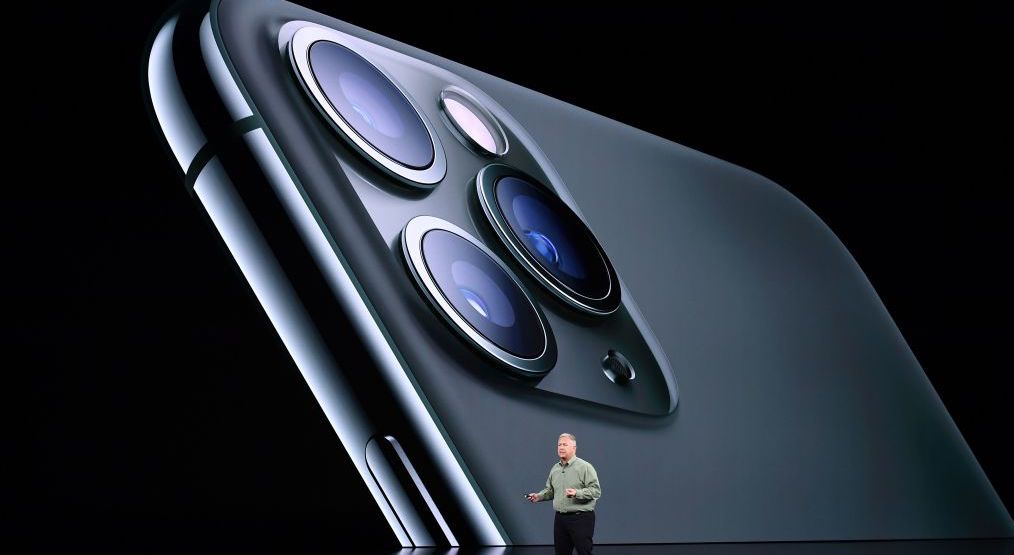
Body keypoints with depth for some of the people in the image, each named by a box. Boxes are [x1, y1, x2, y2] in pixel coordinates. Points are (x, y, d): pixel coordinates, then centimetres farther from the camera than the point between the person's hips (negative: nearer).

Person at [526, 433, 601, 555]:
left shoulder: (585, 467, -7)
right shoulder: (555, 469, 14)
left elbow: (596, 490, -14)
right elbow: (550, 490, 24)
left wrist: (577, 493, -28)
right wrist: (539, 496, 5)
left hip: (581, 518, -6)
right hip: (560, 518, 7)